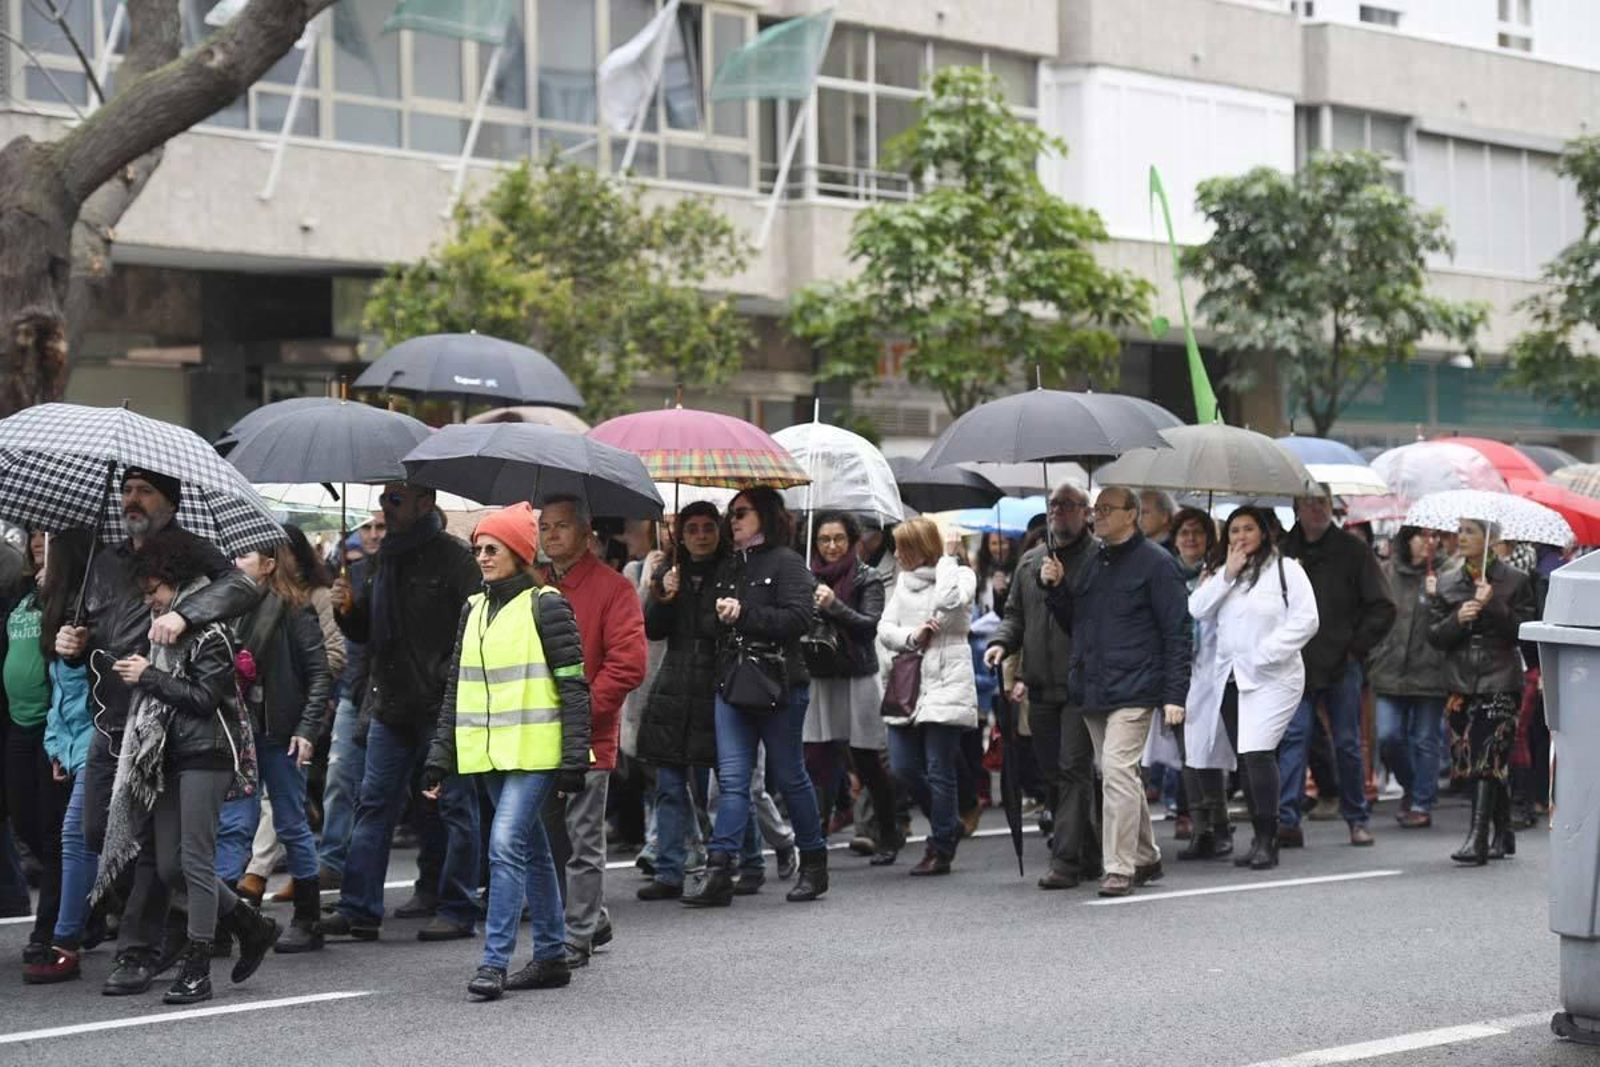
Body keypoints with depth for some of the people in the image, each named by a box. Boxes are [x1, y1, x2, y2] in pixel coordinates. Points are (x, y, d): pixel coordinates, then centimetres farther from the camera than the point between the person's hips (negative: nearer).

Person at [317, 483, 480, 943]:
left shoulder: (454, 558, -8)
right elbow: (364, 633, 22)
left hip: (443, 703, -7)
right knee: (374, 804, 6)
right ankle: (358, 909, 9)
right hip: (391, 704, 7)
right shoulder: (382, 561, 15)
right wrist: (347, 609, 1)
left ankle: (458, 910, 7)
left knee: (454, 806, 1)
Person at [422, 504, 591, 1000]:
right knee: (532, 851, 13)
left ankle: (494, 962, -16)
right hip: (489, 754, 7)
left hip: (535, 753, -7)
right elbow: (455, 689, 17)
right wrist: (438, 757, 11)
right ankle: (551, 957, 19)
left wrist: (575, 758, -14)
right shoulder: (473, 610, 14)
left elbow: (574, 686, -9)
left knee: (506, 845, -16)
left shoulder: (545, 607, -7)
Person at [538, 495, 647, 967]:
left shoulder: (612, 588, -6)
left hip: (588, 737, -7)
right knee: (551, 837, 13)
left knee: (583, 842, -2)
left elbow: (628, 664, -12)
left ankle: (577, 938, 3)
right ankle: (592, 918, 28)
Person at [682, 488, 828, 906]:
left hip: (779, 687, -6)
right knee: (731, 778, -2)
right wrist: (719, 615, 1)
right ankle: (718, 874, -8)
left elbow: (798, 618, -16)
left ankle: (814, 863, 19)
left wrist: (743, 614, -17)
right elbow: (713, 620, 22)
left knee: (789, 776, 5)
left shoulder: (786, 562, -5)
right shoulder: (728, 567, 16)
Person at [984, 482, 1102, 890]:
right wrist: (1001, 642, 5)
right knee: (1053, 774, 9)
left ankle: (1066, 860, -10)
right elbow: (1015, 614, 22)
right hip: (1041, 688, 7)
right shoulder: (1031, 561, 17)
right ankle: (1086, 856, 20)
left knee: (1074, 769, -10)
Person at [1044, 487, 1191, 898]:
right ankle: (1145, 857, 24)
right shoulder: (1092, 566, 17)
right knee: (1122, 776, 13)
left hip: (1133, 690, -8)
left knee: (1118, 771, -16)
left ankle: (1120, 868, -14)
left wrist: (1174, 695, -14)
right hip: (1092, 692, 8)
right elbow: (1073, 625, 23)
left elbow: (1177, 632, -8)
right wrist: (1057, 588, 6)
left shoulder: (1155, 563, -5)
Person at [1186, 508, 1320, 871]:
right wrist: (1227, 575, -6)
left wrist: (1266, 653, -15)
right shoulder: (1219, 572, 17)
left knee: (1257, 753, -19)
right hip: (1229, 677, 6)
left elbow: (1305, 621, -8)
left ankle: (1267, 841, -13)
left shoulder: (1285, 570, -1)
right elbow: (1196, 610, 1)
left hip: (1270, 678, -6)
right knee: (1245, 761, 9)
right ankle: (1261, 839, 17)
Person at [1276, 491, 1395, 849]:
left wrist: (1357, 645, -4)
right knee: (1293, 737, -7)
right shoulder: (1284, 550, 4)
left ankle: (1357, 819, 17)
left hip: (1341, 663, -1)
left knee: (1348, 743, 6)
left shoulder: (1352, 550, 0)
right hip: (1297, 665, 1)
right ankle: (1287, 820, -8)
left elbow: (1382, 607, 2)